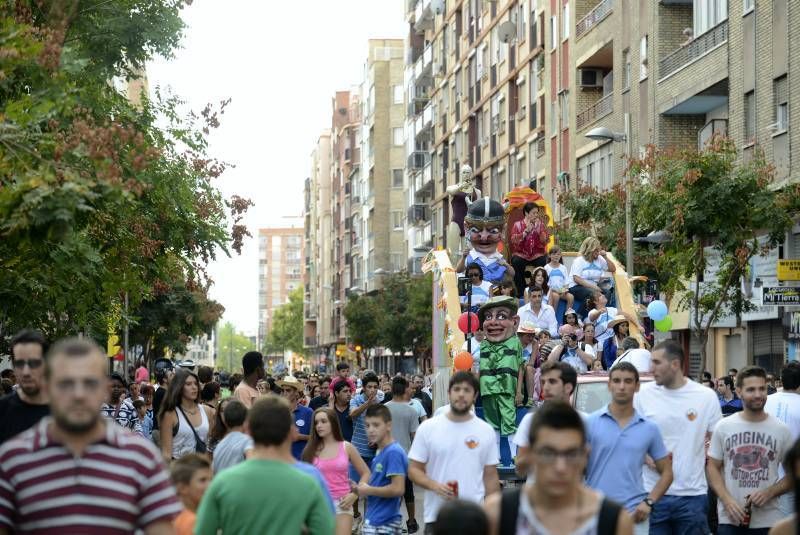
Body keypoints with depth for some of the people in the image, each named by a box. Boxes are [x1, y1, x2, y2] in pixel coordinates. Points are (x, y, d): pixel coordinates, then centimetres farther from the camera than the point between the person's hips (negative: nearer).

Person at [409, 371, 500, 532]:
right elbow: (414, 469, 1)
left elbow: (491, 476, 6)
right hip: (436, 517, -1)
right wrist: (435, 486, -17)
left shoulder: (485, 431, 2)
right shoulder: (428, 428, -1)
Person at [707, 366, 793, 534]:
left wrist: (769, 493, -11)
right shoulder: (723, 427, 2)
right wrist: (727, 500, -10)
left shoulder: (781, 430, 1)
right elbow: (712, 467, 5)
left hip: (768, 521, 0)